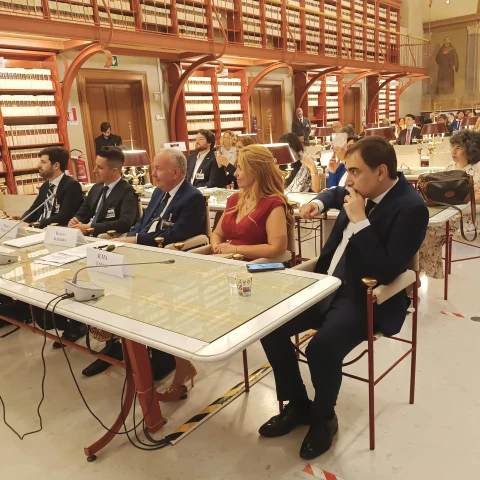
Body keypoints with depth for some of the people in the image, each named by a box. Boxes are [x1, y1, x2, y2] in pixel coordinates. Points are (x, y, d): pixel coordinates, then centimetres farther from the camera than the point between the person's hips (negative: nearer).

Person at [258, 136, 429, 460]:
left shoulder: (411, 208, -18)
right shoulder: (364, 191, 4)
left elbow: (386, 273, -25)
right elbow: (336, 193, 30)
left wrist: (360, 221, -24)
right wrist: (319, 202, 7)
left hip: (366, 299, -8)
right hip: (331, 286, 8)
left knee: (322, 348, -32)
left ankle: (323, 418, 2)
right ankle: (297, 405, 15)